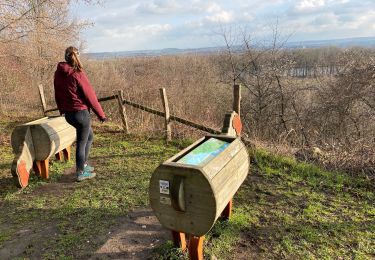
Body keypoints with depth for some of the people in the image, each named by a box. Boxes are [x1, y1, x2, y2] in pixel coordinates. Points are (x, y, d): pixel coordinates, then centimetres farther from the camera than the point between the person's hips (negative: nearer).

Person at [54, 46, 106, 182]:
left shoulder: (58, 73, 5)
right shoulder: (77, 74, -16)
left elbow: (57, 94, 13)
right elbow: (90, 95, -13)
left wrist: (62, 110, 25)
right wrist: (101, 114, -6)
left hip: (68, 113, 7)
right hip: (81, 112, -7)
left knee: (89, 136, 24)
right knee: (81, 143, 5)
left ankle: (83, 164, 30)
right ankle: (81, 173, 16)